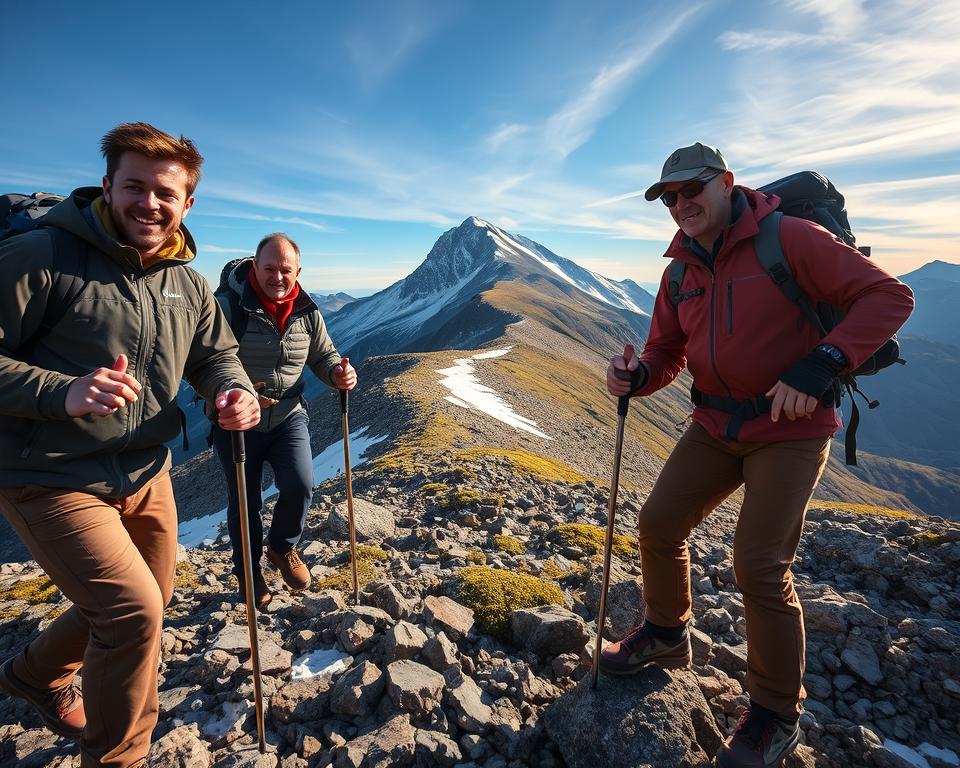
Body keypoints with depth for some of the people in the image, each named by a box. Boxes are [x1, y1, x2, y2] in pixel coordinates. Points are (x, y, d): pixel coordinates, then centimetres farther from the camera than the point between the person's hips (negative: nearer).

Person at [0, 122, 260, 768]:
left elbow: (215, 352, 9)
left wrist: (235, 389, -13)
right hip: (52, 480, -7)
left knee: (151, 598, 22)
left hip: (146, 473, 7)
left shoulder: (188, 282, 4)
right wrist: (62, 392, -32)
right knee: (134, 609, -13)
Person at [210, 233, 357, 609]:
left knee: (300, 486, -11)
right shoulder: (228, 305, -16)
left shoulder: (307, 312, -1)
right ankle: (248, 571, 36)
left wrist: (337, 373, -12)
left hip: (288, 416, 3)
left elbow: (323, 356, 10)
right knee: (245, 501, 10)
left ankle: (282, 548, 23)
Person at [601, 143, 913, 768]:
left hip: (791, 429, -6)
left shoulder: (790, 238, -14)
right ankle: (667, 634, 33)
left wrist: (820, 364, -29)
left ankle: (778, 715, 18)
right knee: (659, 524, 5)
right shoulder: (680, 271, 5)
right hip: (717, 426, 6)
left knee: (760, 565, -8)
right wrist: (638, 376, -16)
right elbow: (667, 352, 7)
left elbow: (889, 296, -15)